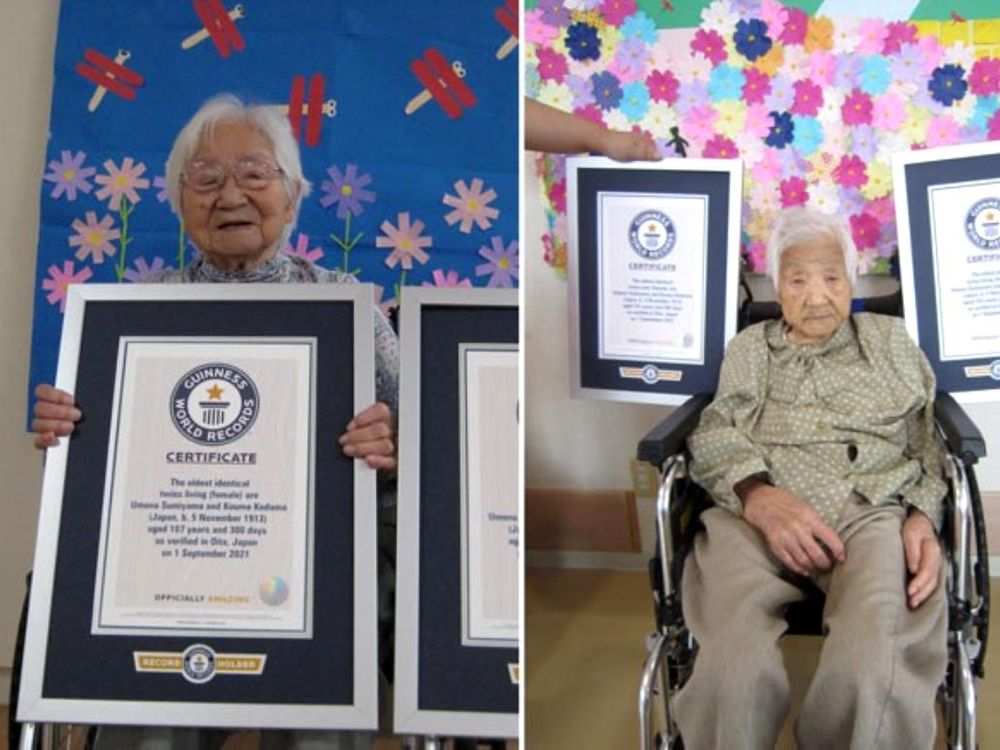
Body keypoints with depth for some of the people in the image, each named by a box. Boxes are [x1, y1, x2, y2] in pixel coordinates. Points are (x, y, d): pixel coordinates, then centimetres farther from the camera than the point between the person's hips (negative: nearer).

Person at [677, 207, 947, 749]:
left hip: (874, 508, 1)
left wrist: (924, 516, -4)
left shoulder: (889, 338, 28)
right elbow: (714, 433, 11)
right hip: (758, 514, 0)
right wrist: (758, 495, -12)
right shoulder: (749, 347, 26)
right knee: (738, 670, -34)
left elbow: (927, 436, 19)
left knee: (875, 665, -35)